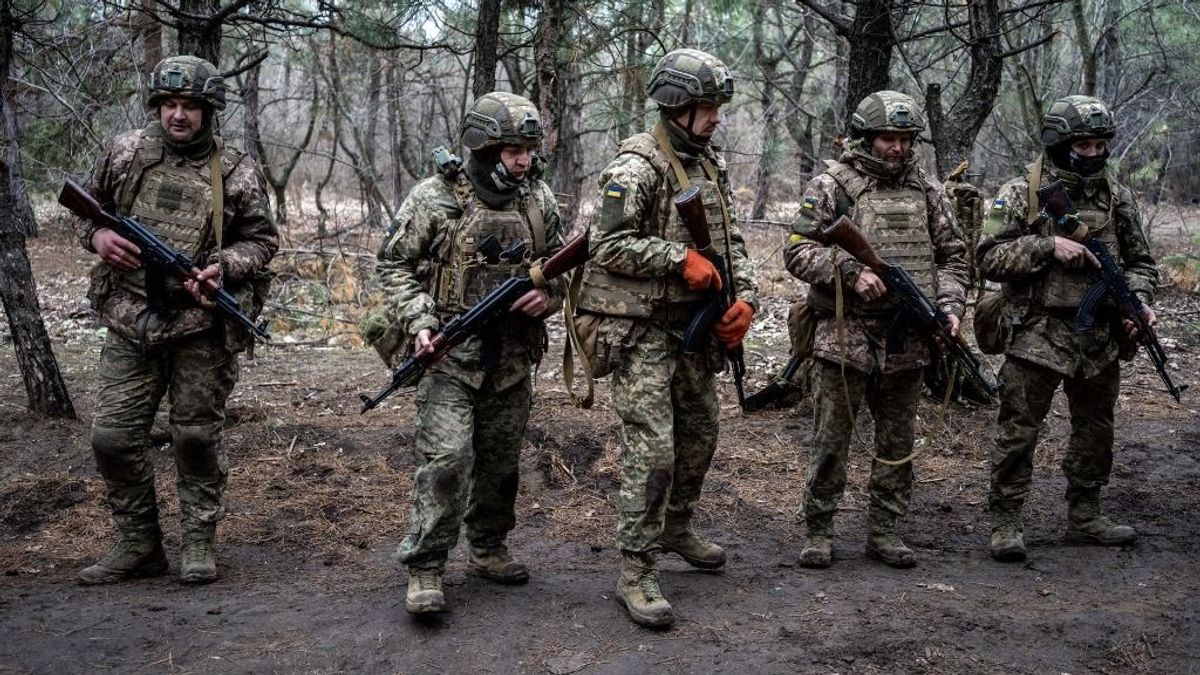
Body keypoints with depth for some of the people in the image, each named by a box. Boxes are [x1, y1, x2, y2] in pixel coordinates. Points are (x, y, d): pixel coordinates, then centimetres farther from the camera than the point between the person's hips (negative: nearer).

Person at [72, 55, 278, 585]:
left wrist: (222, 266, -15)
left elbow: (261, 241, 3)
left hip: (202, 328, -3)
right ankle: (138, 546, 19)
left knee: (197, 437, 5)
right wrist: (97, 235, -5)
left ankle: (199, 544, 21)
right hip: (132, 323, 3)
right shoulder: (125, 152, 4)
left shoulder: (236, 172, -3)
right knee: (112, 436, 3)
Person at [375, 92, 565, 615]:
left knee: (500, 462, 13)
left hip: (513, 359, 5)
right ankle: (424, 568, -1)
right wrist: (420, 323, -14)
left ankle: (488, 550, 30)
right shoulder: (434, 198, -8)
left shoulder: (539, 200, 5)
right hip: (449, 355, -4)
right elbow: (395, 266, -3)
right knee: (446, 459, -12)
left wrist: (548, 294, -6)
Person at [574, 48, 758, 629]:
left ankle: (675, 528, 40)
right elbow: (606, 244, -20)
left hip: (693, 326, 9)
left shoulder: (710, 163, 11)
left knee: (700, 437, 19)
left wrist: (745, 297, -1)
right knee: (652, 450, -10)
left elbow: (731, 239, 14)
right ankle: (636, 571, -1)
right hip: (642, 330, -8)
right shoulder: (638, 166, -15)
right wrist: (681, 259, -22)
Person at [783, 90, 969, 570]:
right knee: (831, 440, 2)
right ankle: (818, 531, 14)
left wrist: (950, 305, -1)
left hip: (908, 338, 4)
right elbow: (797, 250, -7)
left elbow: (951, 255, 15)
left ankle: (884, 531, 22)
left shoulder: (926, 190, 10)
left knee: (897, 443, 11)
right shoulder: (831, 184, -3)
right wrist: (850, 271, -19)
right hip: (845, 335, -4)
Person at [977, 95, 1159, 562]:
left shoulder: (1118, 197, 7)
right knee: (1018, 431, -2)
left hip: (1102, 339, 5)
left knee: (1095, 430, 15)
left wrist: (1138, 302, -6)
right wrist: (1048, 246, -19)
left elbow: (1140, 261, 13)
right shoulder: (1021, 194, -5)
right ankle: (1005, 522, 7)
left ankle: (1084, 516, 30)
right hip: (1038, 334, -5)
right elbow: (989, 258, -10)